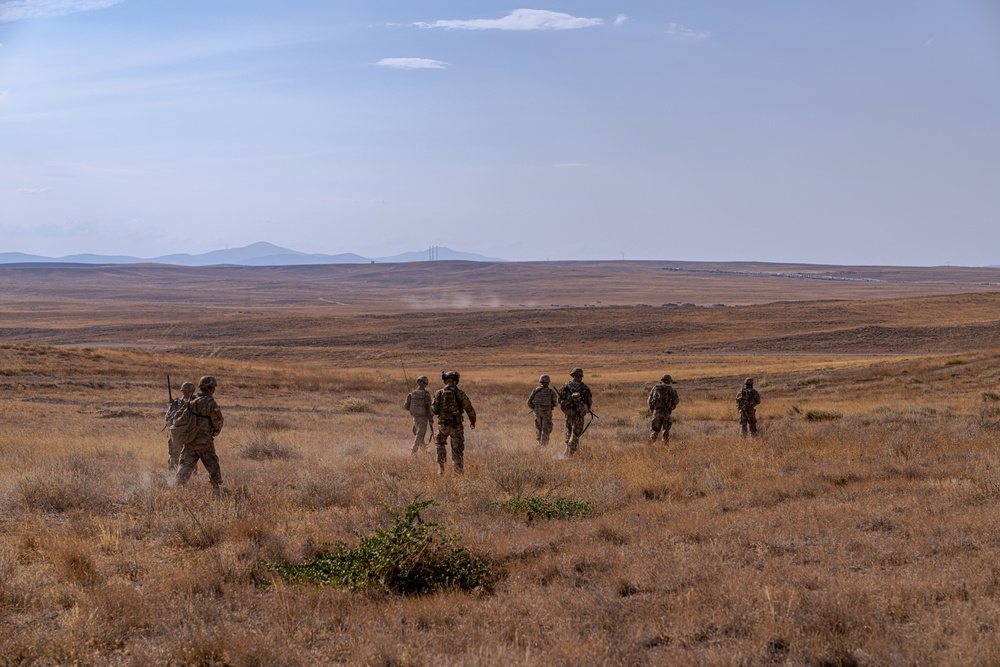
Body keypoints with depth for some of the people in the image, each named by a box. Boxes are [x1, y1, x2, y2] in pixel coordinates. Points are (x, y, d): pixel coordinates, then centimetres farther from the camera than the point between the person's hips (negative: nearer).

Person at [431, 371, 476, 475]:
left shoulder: (439, 393, -2)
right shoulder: (459, 393, -6)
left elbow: (434, 410, -3)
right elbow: (469, 408, -7)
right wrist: (472, 421, 9)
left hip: (443, 425, 2)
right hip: (456, 425, -2)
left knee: (440, 444, 25)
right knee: (457, 449, 7)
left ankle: (441, 468, 18)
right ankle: (458, 472, 1)